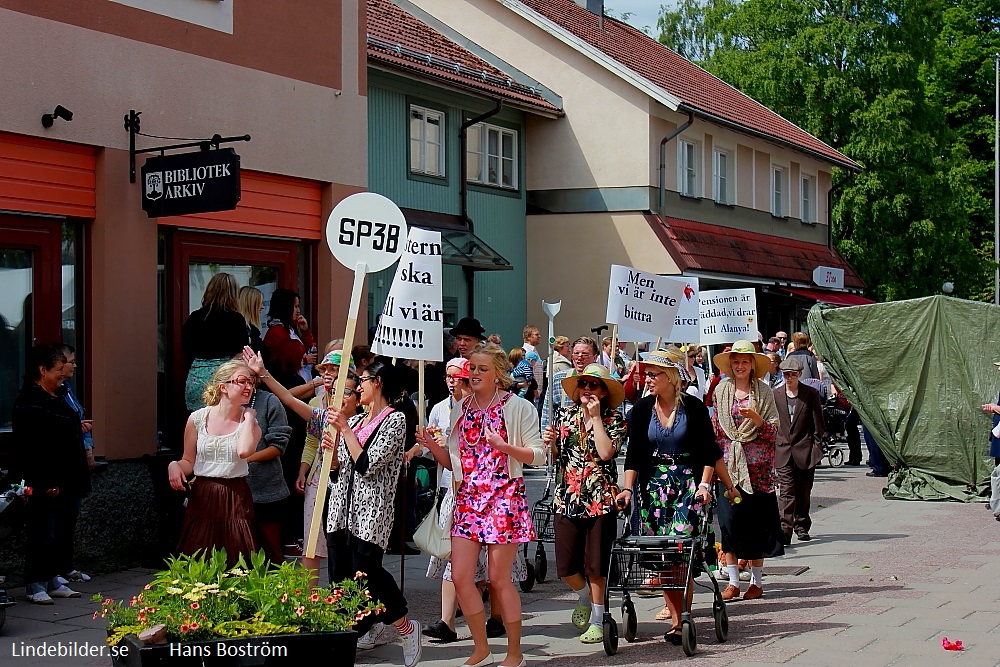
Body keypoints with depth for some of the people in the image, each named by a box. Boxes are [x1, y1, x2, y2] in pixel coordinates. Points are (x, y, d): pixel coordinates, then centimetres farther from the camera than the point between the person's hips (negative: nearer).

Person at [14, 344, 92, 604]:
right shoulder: (29, 402, -13)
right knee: (43, 534, -3)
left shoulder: (58, 398, 17)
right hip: (47, 485, -9)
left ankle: (53, 580, 21)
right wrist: (46, 483, -23)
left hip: (68, 482, 9)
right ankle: (35, 585, 5)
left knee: (63, 532, 12)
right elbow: (30, 447, -20)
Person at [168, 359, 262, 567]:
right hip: (202, 499, 0)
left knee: (238, 565, -3)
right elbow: (188, 462, 9)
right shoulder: (198, 419, 2)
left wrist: (248, 417, -9)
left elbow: (244, 450, -21)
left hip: (235, 500, 0)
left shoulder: (250, 422, 2)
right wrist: (174, 466, -12)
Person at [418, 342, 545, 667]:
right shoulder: (461, 410, 13)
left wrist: (505, 446, -20)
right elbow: (453, 460, 16)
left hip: (504, 497, -5)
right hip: (468, 498, 5)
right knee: (461, 577, 0)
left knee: (499, 578, -2)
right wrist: (431, 445, -2)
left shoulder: (519, 408, -2)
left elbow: (538, 455, -5)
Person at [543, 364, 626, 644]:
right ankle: (584, 597, 32)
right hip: (567, 500, 3)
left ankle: (597, 620, 15)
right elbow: (554, 456, 18)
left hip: (600, 501, -3)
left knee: (596, 564, 1)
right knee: (565, 565, 1)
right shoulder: (564, 415, 11)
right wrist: (550, 443, -4)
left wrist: (595, 417, -11)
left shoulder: (614, 420, 0)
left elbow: (606, 452, -17)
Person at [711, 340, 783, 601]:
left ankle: (756, 581, 9)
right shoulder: (721, 391, 9)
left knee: (755, 520, 0)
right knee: (729, 518, -4)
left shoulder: (764, 392, 3)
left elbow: (773, 431, -1)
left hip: (756, 464, -1)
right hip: (729, 462, 2)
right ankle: (733, 581, 3)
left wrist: (756, 418, -18)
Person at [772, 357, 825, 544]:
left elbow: (818, 425, 2)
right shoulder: (775, 394, 6)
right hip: (783, 450, 0)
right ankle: (785, 530, -14)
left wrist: (817, 448, -4)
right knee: (786, 491, -9)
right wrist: (771, 449, 5)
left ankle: (801, 527, 25)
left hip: (805, 450, 0)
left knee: (803, 491, 9)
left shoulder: (811, 394, 1)